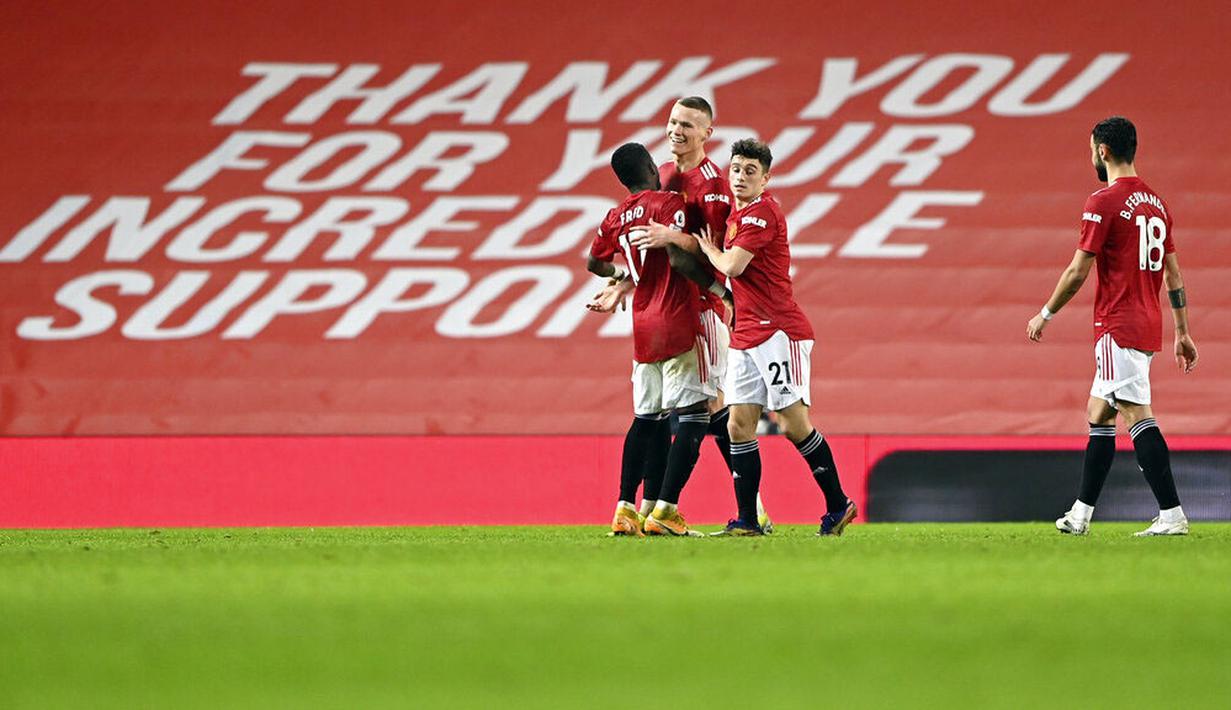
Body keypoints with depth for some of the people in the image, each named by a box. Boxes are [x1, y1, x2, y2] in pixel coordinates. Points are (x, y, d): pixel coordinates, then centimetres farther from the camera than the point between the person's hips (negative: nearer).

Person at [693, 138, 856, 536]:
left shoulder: (762, 212, -12)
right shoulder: (735, 212, 16)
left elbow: (732, 265, -18)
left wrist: (708, 248, 1)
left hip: (778, 331, -9)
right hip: (745, 336, 9)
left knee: (793, 422, -9)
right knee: (739, 425, 2)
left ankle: (838, 505, 2)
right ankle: (747, 521, 3)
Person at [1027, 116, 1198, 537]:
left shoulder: (1104, 202, -11)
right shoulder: (1157, 203, 14)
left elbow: (1078, 271, -11)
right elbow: (1173, 274, 16)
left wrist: (1045, 315, 1)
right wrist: (1183, 333, 20)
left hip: (1118, 327, -9)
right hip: (1149, 326, 9)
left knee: (1138, 416, -12)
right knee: (1098, 414, 16)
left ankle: (1172, 515, -19)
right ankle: (1081, 514, 20)